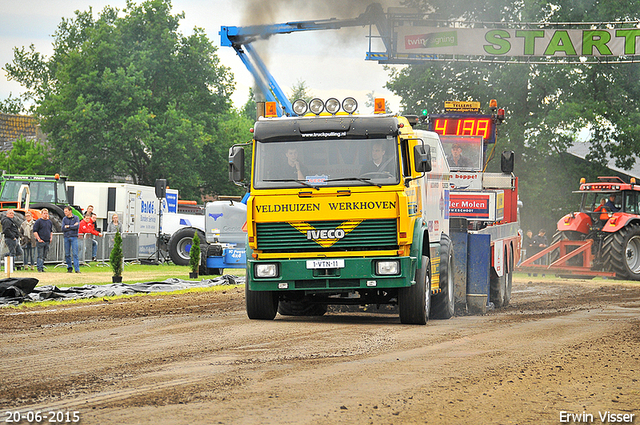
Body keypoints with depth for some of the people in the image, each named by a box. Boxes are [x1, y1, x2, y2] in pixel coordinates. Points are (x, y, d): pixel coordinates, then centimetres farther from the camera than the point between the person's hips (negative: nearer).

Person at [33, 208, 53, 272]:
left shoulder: (49, 222, 16)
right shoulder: (38, 221, -3)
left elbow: (51, 231, 27)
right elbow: (35, 231, -7)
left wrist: (51, 238, 11)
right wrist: (39, 239, -13)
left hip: (47, 241, 6)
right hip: (41, 241, -6)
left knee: (45, 256, 8)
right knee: (40, 255, -8)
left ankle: (41, 267, 14)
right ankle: (40, 268, -7)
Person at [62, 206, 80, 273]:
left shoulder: (76, 218, 3)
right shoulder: (64, 219, 8)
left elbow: (77, 226, -12)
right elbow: (63, 228, -3)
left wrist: (68, 226, -7)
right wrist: (73, 226, -7)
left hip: (74, 237, -3)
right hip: (66, 237, 3)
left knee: (75, 254, -9)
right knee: (67, 254, 4)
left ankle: (77, 269, -11)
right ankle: (69, 268, 15)